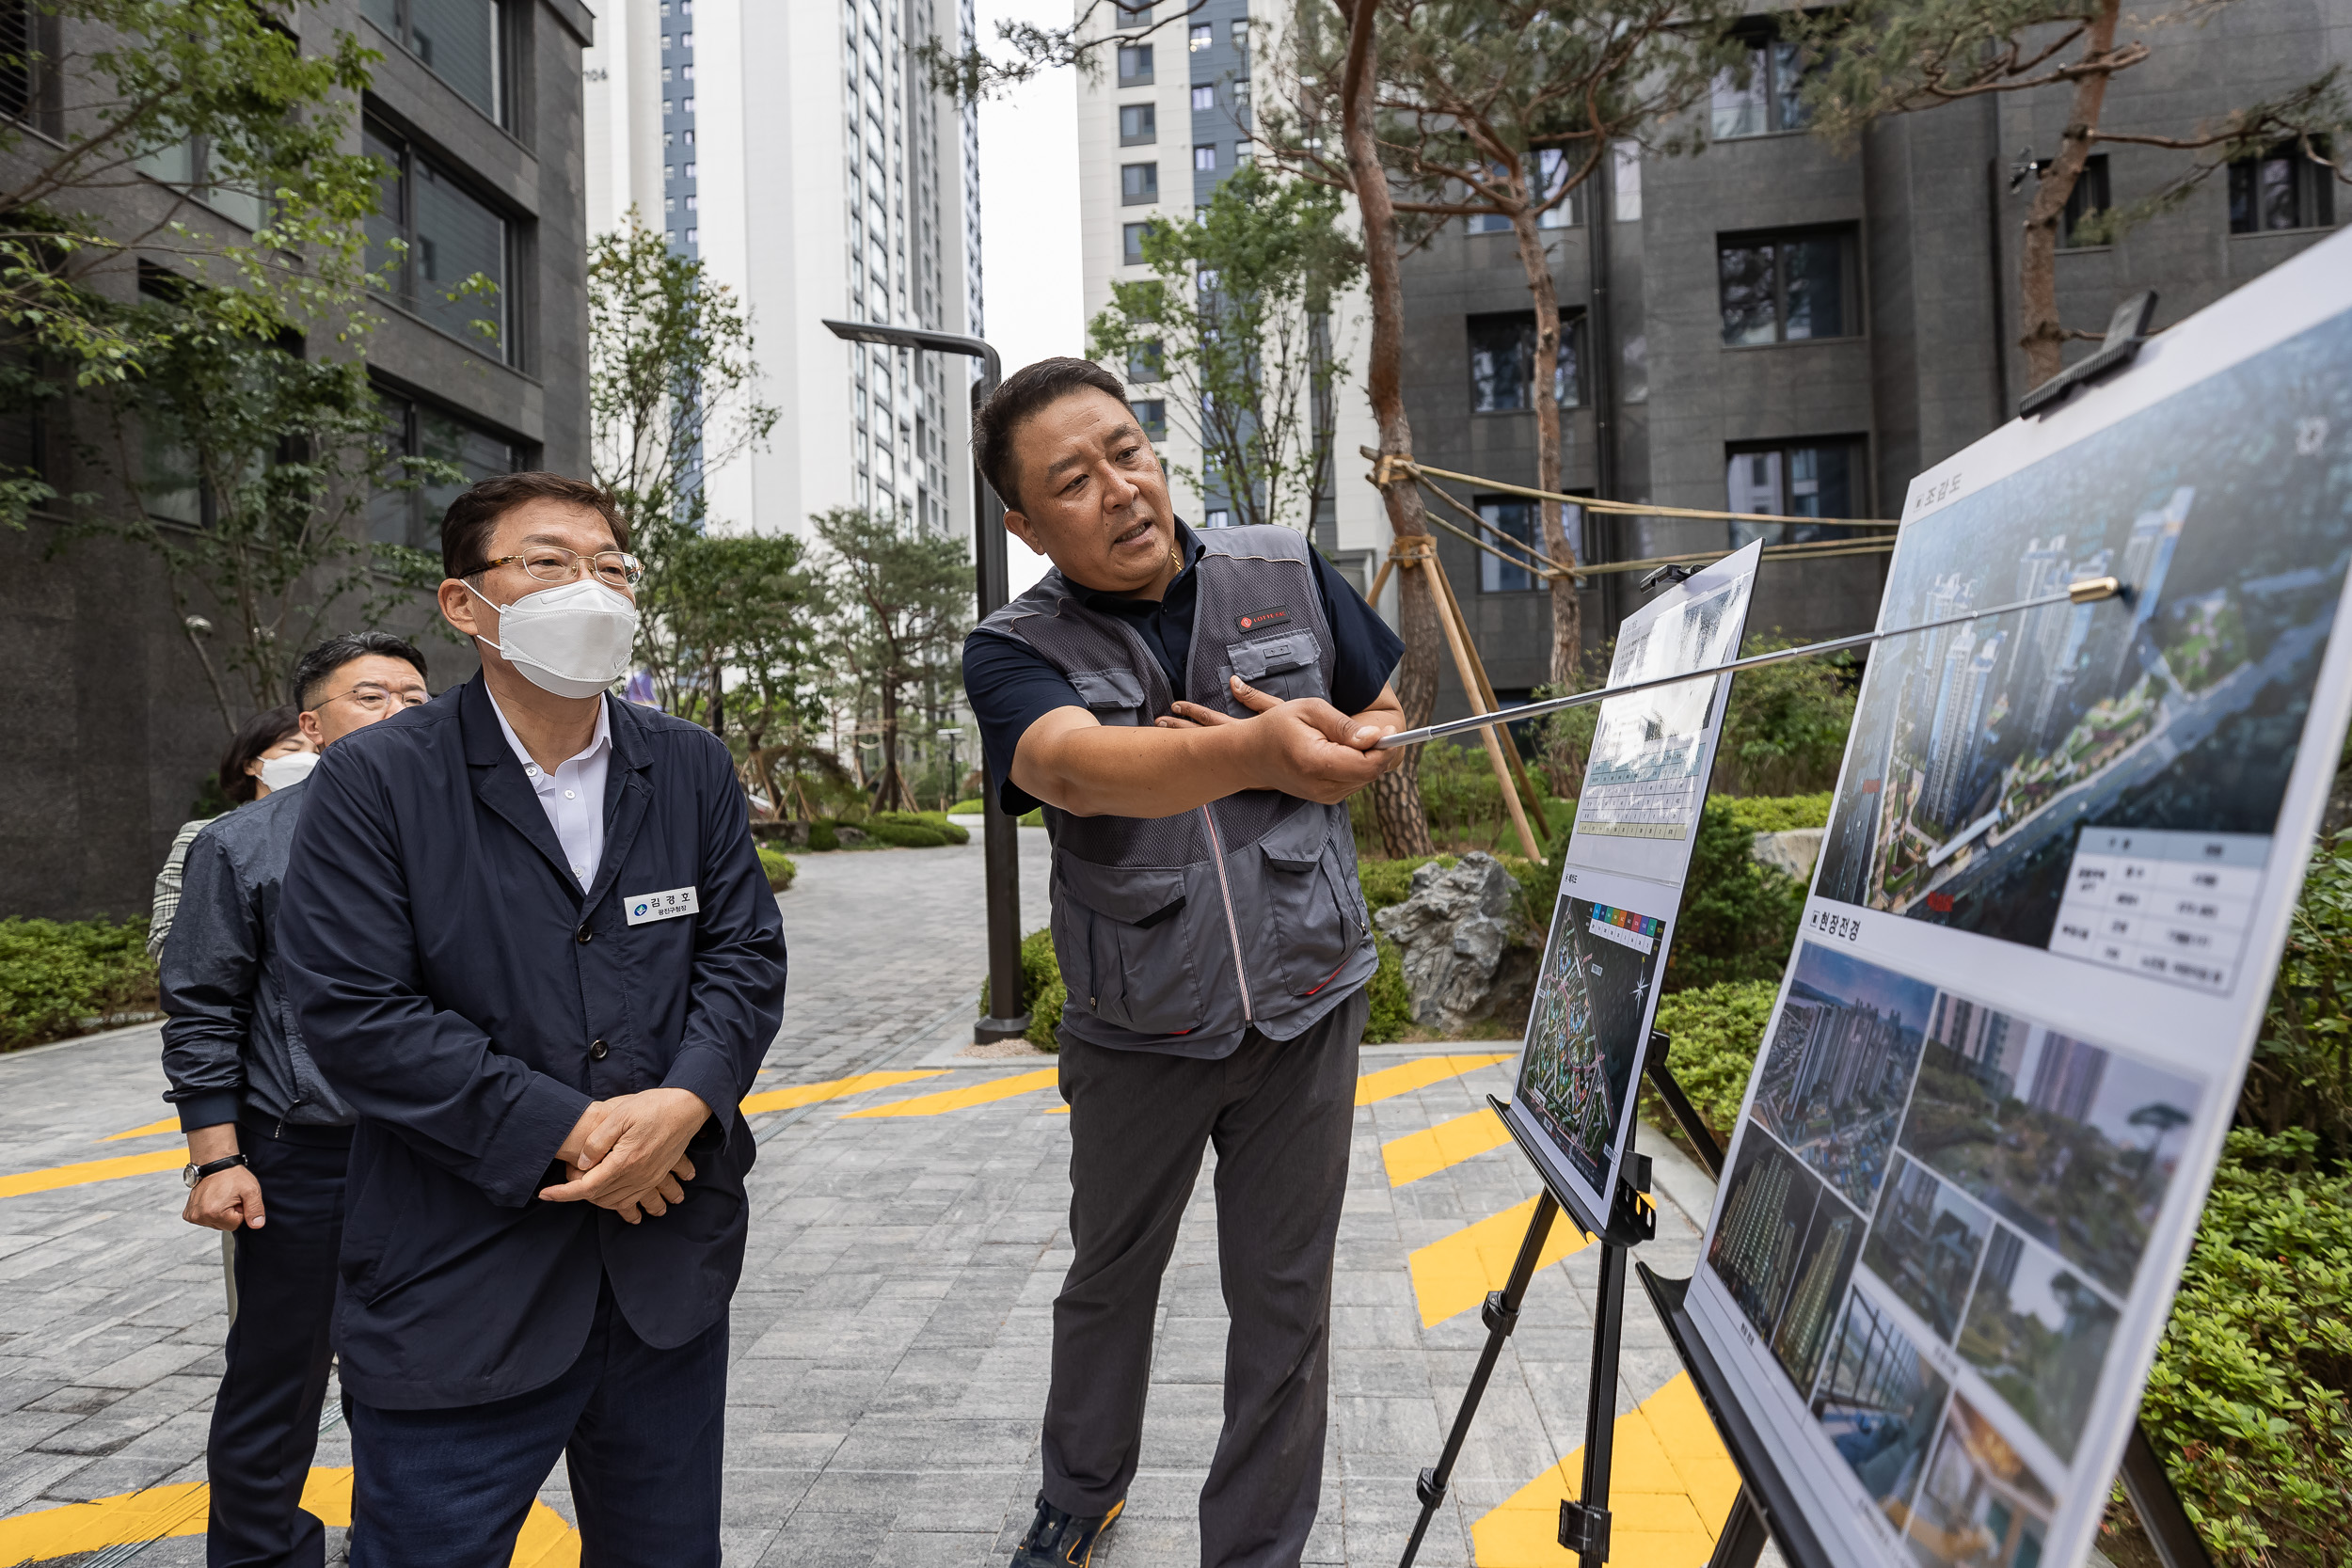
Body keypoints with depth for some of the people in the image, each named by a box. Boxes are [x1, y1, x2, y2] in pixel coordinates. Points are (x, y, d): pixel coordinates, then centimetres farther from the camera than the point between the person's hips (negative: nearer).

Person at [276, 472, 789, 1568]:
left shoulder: (694, 768, 5)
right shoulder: (372, 782, -7)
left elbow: (745, 954, 2)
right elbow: (353, 1012, -14)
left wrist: (685, 1104, -16)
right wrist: (566, 1133, -17)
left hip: (669, 1269, 4)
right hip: (458, 1292, -3)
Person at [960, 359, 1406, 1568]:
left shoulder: (1287, 574, -3)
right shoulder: (1015, 652, -11)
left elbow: (1386, 720, 10)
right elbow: (1078, 766, -34)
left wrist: (1319, 757, -14)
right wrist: (1253, 750, -53)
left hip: (1303, 1005, 1)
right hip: (1135, 1030, 0)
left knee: (1283, 1297, 10)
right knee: (1110, 1275, 21)